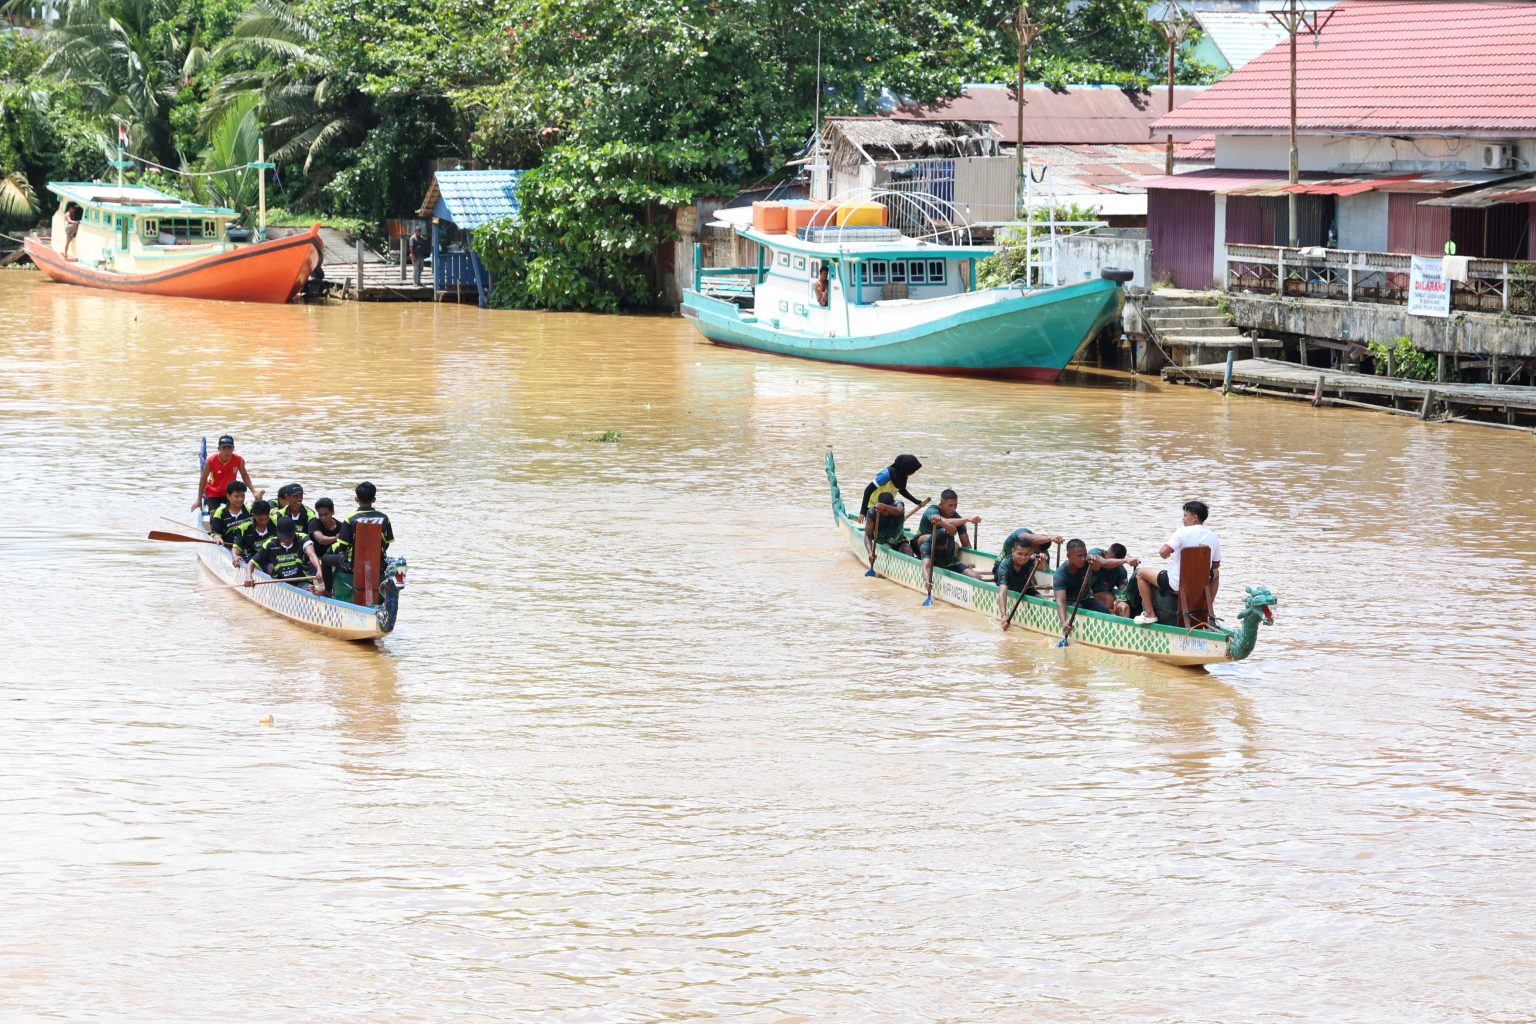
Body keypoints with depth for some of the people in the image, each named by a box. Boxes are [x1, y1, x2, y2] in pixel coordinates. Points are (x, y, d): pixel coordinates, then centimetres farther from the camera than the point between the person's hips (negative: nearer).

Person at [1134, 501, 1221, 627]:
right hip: (1200, 586, 5)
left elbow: (1163, 552, -24)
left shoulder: (1183, 531, -16)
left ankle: (1150, 614, 14)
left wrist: (1166, 554, 0)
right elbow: (1216, 564, 11)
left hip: (1176, 586, -5)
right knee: (1215, 573, 40)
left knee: (1141, 572, 15)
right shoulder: (1213, 536, 0)